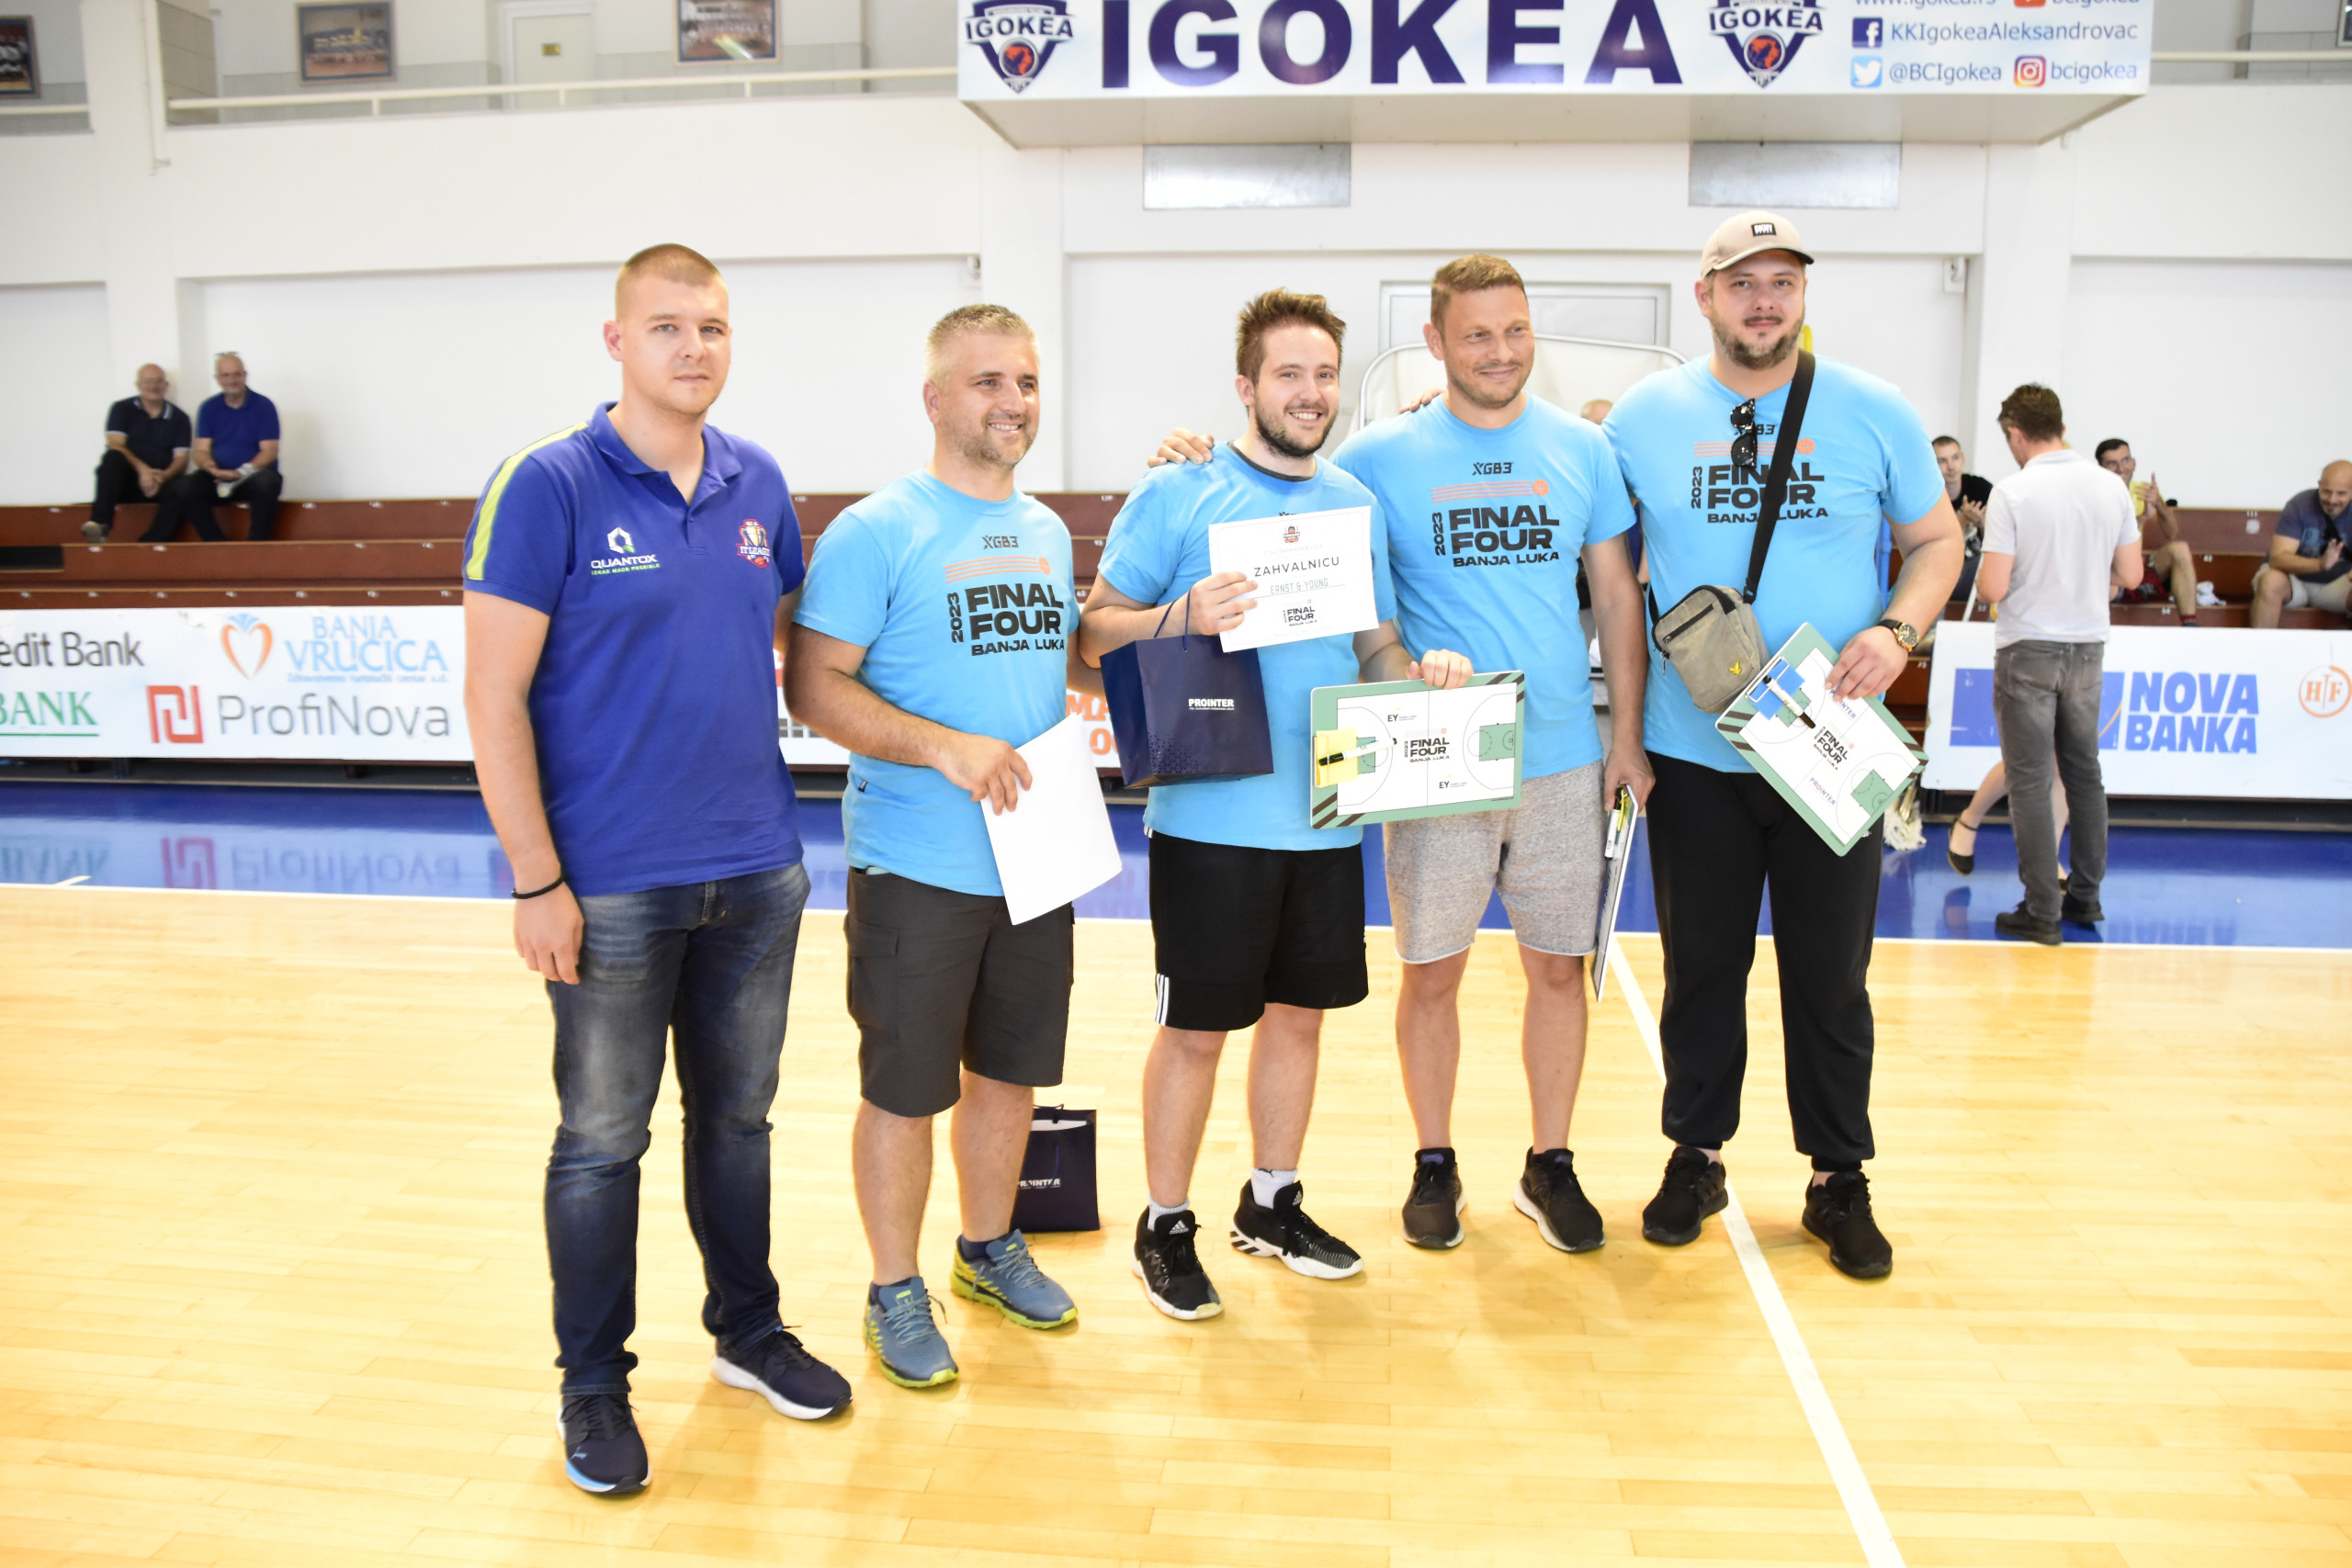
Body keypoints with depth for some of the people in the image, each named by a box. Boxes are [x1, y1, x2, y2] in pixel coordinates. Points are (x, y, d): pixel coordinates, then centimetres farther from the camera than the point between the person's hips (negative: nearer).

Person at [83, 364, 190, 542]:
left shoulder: (179, 418, 15)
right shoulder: (122, 409, 11)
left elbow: (181, 458, 5)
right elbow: (115, 445, -4)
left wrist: (164, 476, -18)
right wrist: (142, 469, -22)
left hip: (160, 480, 2)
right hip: (126, 479, -2)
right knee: (113, 457, -35)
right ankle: (100, 523, -51)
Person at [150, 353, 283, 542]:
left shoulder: (263, 406, 0)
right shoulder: (209, 408, 9)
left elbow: (269, 451, -6)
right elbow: (201, 451, 4)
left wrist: (243, 472, -23)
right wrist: (214, 470, -20)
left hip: (252, 476, -3)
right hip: (218, 476, 3)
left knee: (266, 482, -38)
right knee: (183, 487, -26)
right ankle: (217, 542, -20)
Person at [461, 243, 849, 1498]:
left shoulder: (757, 483, 6)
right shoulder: (548, 485, -10)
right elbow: (494, 695, -12)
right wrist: (536, 881, -14)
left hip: (757, 874, 5)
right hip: (613, 886, -5)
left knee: (738, 1115, 18)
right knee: (603, 1138, 9)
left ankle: (746, 1330, 37)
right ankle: (593, 1382, 27)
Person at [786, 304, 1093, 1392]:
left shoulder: (1047, 532, 11)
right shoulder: (875, 532, -11)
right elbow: (813, 684, -15)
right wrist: (942, 746, -26)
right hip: (917, 864, -6)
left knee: (1010, 1065, 18)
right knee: (905, 1086, 5)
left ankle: (988, 1247, 39)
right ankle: (895, 1292, 23)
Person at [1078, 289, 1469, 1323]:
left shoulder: (1358, 504, 12)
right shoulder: (1174, 496, -4)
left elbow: (1376, 645, 17)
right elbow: (1097, 631, -5)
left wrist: (1422, 673, -4)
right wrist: (1182, 617, -23)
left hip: (1326, 816, 5)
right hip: (1211, 816, -5)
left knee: (1299, 1013, 15)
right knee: (1195, 1029, 3)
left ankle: (1272, 1203, 33)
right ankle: (1165, 1226, 21)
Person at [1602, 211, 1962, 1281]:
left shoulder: (1872, 411, 1)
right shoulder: (1644, 415, 2)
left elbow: (1937, 539, 9)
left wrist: (1896, 629, -12)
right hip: (1693, 749, 0)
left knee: (1831, 971, 8)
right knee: (1701, 964, 11)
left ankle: (1839, 1180, 24)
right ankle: (1696, 1154, 29)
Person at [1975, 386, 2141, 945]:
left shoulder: (2012, 493, -14)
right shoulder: (2112, 486, 1)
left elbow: (1993, 588, -18)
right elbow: (2130, 573, 6)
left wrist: (1982, 576, 5)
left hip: (2028, 650, -5)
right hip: (2088, 646, 5)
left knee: (2030, 781, 0)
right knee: (2084, 772, 18)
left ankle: (2042, 912, 3)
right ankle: (2086, 895, 26)